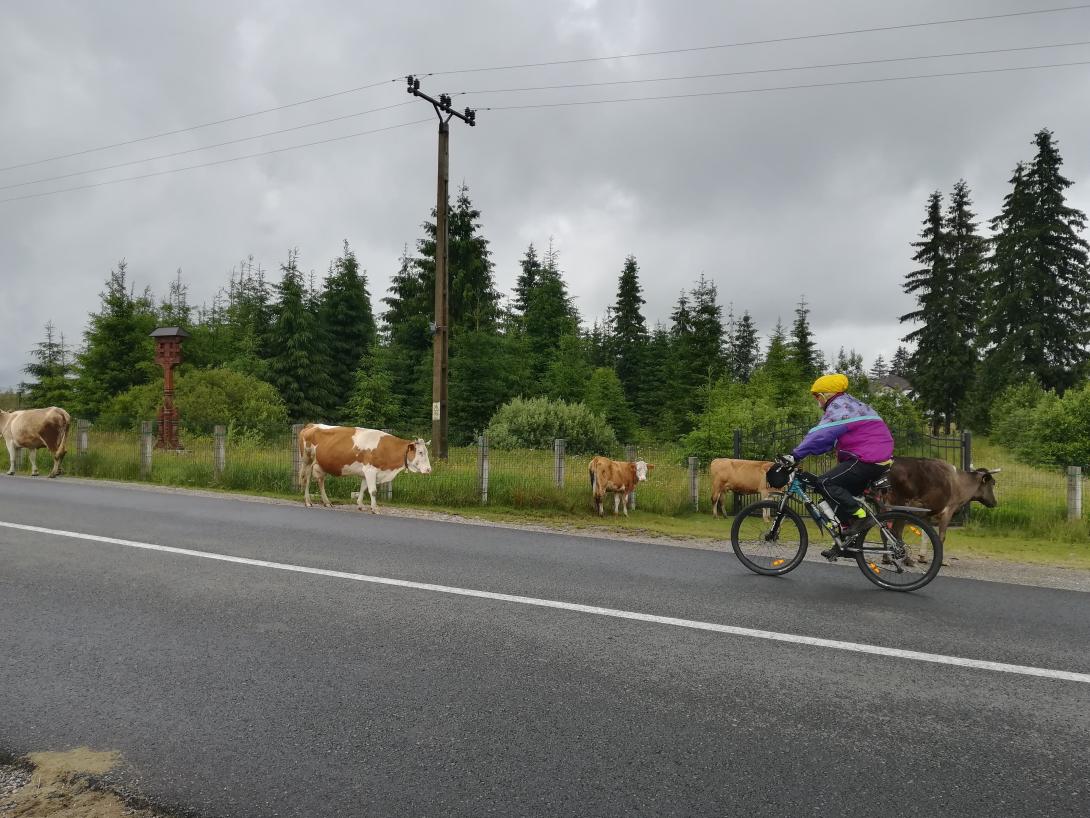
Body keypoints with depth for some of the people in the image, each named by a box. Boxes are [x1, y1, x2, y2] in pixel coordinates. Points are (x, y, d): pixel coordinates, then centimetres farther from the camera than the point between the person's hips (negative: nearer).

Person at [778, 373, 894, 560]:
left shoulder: (839, 406, -10)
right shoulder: (852, 404, 23)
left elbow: (821, 435, -23)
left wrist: (796, 455, -26)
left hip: (867, 460, -11)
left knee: (825, 483, -17)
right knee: (843, 495, 14)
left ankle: (859, 516, -13)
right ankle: (845, 542, 16)